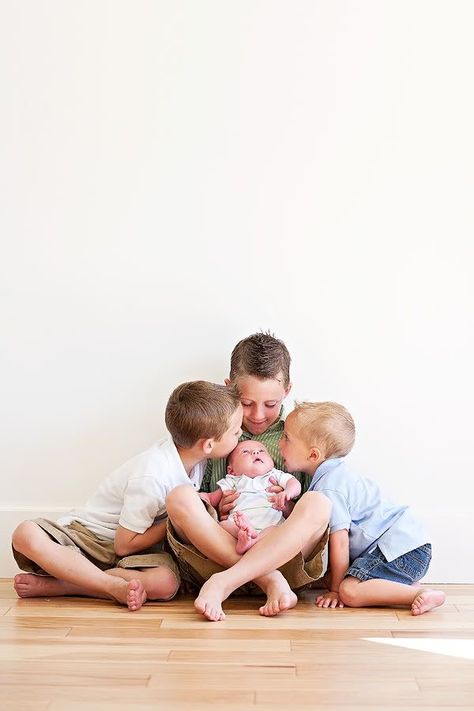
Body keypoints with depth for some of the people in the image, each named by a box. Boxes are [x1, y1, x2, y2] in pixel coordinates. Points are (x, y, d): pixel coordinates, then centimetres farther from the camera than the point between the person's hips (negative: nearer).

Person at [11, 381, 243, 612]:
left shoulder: (195, 456, -6)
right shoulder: (151, 478, -28)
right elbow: (123, 545, -18)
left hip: (129, 544, 6)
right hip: (86, 534, -6)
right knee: (26, 534, -35)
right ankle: (115, 585, -31)